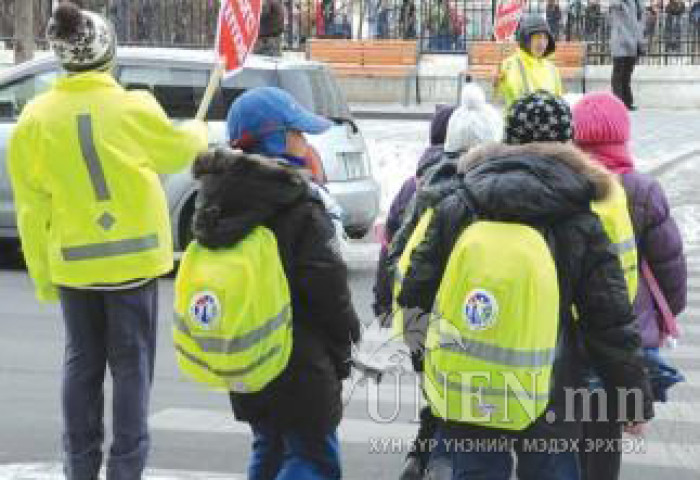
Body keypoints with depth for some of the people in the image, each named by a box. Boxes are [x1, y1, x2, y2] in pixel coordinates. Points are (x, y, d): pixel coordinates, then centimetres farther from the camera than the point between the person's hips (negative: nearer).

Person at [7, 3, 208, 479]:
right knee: (131, 367, 7)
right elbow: (177, 150, 7)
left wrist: (43, 276, 7)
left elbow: (32, 209, -2)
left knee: (82, 364, 14)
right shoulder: (133, 108, -12)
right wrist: (199, 132, 30)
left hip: (73, 262, 2)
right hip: (135, 257, -2)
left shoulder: (36, 119, -6)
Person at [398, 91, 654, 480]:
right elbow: (613, 326, -7)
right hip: (547, 405, -2)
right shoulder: (581, 226, -8)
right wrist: (636, 400, 4)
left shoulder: (455, 209, -3)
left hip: (466, 399, 2)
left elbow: (417, 292, 1)